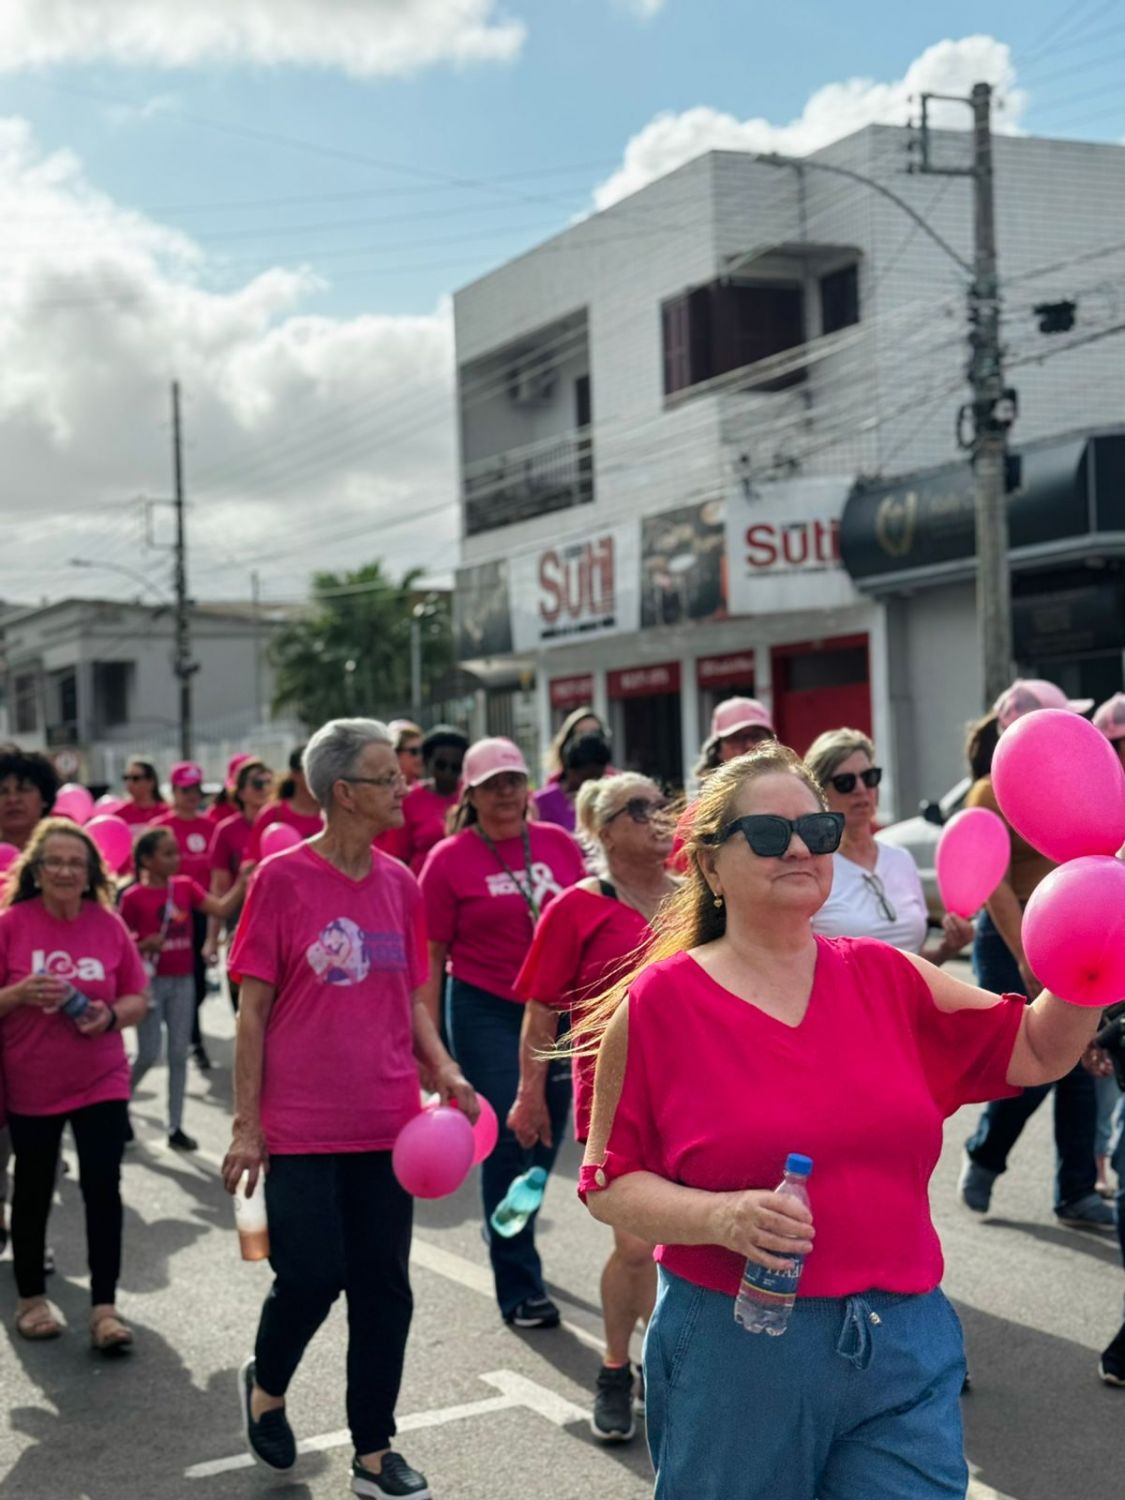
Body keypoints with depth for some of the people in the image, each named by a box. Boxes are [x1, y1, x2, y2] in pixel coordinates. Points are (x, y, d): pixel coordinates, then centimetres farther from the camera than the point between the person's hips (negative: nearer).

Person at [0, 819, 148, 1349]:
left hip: (101, 1080, 1)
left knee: (103, 1187, -5)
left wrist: (111, 1015, -16)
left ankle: (104, 1309, 2)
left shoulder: (109, 924, -2)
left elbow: (137, 998, 4)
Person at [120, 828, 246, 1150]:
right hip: (151, 982, -4)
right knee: (149, 1054, -1)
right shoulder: (134, 897, -9)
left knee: (179, 1054, 6)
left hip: (183, 981, 4)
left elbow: (221, 909, -7)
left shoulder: (186, 887, 3)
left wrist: (243, 882, -19)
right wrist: (145, 945, -22)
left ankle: (175, 1127, 12)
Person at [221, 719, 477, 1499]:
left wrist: (444, 1070, -5)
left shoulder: (401, 884, 5)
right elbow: (253, 1010, -6)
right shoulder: (281, 879, -8)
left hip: (388, 1124, 4)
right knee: (311, 1276, -1)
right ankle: (266, 1385, 31)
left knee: (384, 1287, 8)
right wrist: (246, 1124, -8)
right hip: (303, 1128, -4)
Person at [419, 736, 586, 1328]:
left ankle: (512, 1235, 38)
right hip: (487, 1010, -4)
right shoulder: (449, 860, -6)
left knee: (547, 1133, 12)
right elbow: (430, 958, -4)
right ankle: (520, 1288, 11)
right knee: (509, 1140, -1)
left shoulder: (558, 843, 3)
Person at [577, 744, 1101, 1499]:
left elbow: (1040, 1049, 9)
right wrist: (721, 1217, -21)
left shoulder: (887, 977, 4)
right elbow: (610, 1183, -5)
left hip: (906, 1350, 3)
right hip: (736, 1350, -3)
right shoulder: (660, 1003, -6)